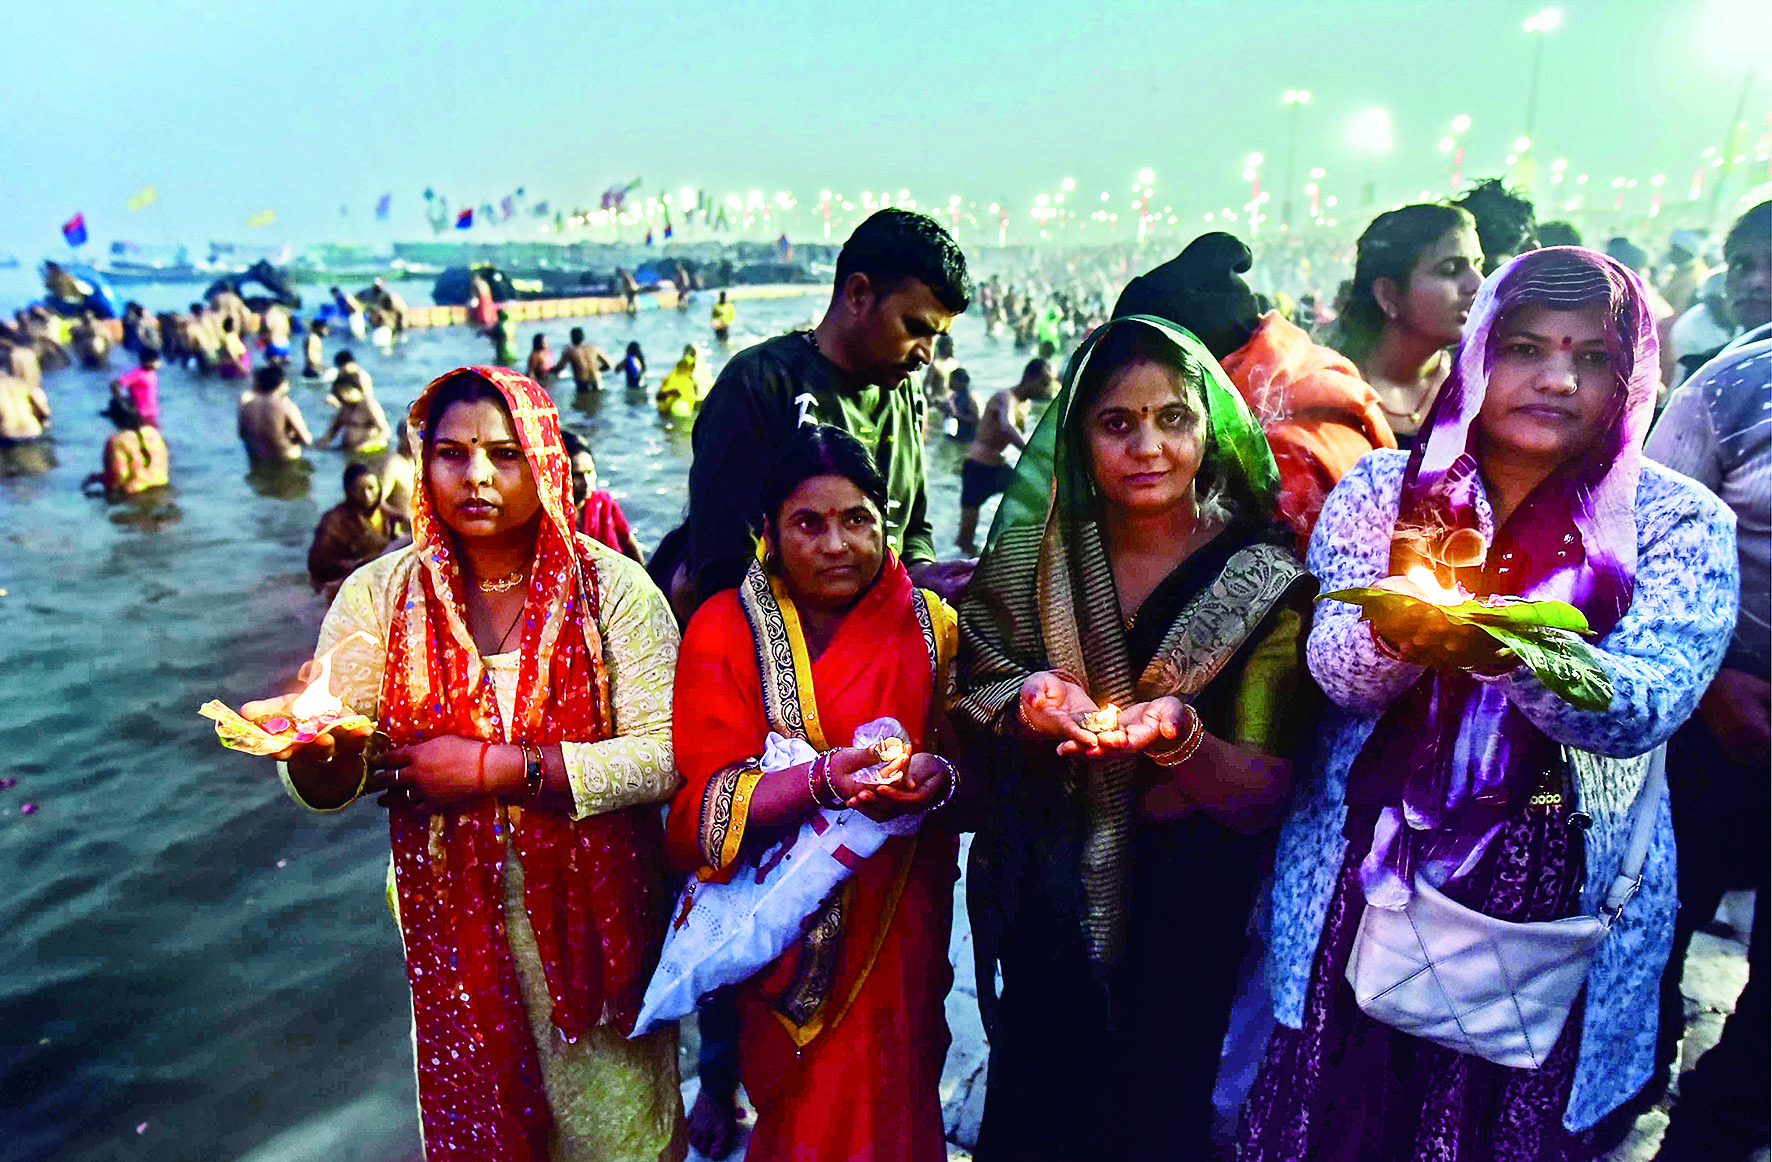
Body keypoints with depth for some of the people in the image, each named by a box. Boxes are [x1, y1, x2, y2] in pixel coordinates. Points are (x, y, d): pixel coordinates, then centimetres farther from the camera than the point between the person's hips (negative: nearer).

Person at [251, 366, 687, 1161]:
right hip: (453, 910, 2)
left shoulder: (611, 586, -13)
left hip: (593, 909, -2)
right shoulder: (379, 593, -5)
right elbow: (330, 785, -8)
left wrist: (497, 768, -24)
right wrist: (314, 747, -30)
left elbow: (665, 756, -20)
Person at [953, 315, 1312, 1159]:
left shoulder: (1264, 579, -10)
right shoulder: (1037, 554, -6)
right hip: (1048, 914, 2)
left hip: (1192, 923, -1)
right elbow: (967, 719, -4)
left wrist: (1178, 739, -32)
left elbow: (1267, 797, -12)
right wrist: (1031, 705, -25)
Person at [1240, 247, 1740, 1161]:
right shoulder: (1381, 488, -1)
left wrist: (1509, 650, -38)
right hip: (1363, 879, 1)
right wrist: (1402, 629, -33)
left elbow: (1645, 705, -18)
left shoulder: (1679, 523, -3)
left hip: (1559, 900, 0)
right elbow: (1336, 668, -11)